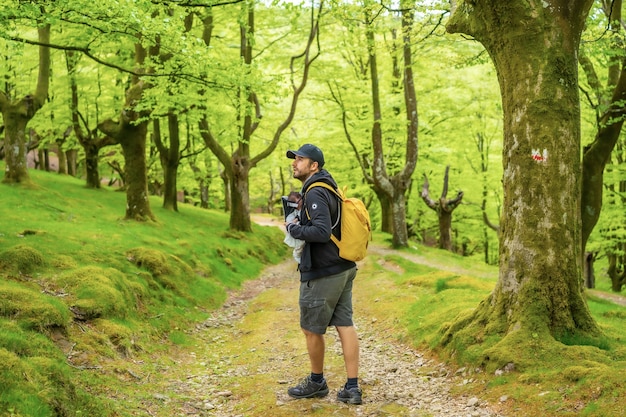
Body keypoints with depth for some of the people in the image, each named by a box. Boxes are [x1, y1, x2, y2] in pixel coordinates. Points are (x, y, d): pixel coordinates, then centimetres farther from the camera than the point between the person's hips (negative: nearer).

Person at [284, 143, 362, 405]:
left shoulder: (315, 193, -17)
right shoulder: (328, 189, 14)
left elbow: (322, 232, -28)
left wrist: (293, 229, -14)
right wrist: (300, 223, 12)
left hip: (322, 274, -9)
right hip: (343, 269, 9)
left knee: (311, 329, 7)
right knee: (345, 326, 7)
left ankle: (316, 382, 24)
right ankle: (352, 388, 9)